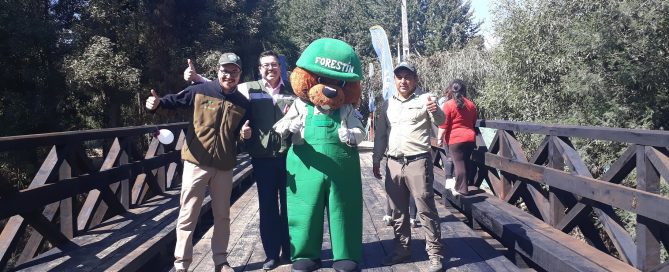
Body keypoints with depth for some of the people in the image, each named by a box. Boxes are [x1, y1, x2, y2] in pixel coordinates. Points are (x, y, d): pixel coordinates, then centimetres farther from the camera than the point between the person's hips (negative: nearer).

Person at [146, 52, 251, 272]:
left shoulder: (243, 104, 4)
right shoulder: (200, 91, -5)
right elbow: (174, 100, 0)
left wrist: (245, 135, -11)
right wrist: (157, 103, -21)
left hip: (224, 166, 3)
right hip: (197, 163, -3)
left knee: (222, 215, 13)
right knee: (188, 214, 3)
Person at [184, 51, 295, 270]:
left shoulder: (292, 90, 7)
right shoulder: (249, 89, 5)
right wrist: (196, 77, -3)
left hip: (289, 155, 0)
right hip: (263, 157, 0)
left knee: (289, 205, 7)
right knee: (267, 206, 6)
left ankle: (289, 251, 22)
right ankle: (272, 253, 19)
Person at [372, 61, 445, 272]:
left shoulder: (424, 99, -2)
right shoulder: (388, 104, 12)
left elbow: (439, 122, -16)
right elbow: (380, 133, 18)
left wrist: (435, 112, -38)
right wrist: (376, 159, 16)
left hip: (418, 161, -5)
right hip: (394, 163, 5)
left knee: (426, 209, -3)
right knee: (398, 211, 13)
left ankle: (435, 254, 4)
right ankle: (402, 250, 24)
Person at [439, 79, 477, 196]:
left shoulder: (448, 105, -9)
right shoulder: (471, 105, 9)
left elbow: (444, 125, -11)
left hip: (455, 139, -6)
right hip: (470, 138, 6)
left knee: (459, 163, -2)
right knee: (467, 161, 13)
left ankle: (461, 188, 1)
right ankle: (461, 185, 24)